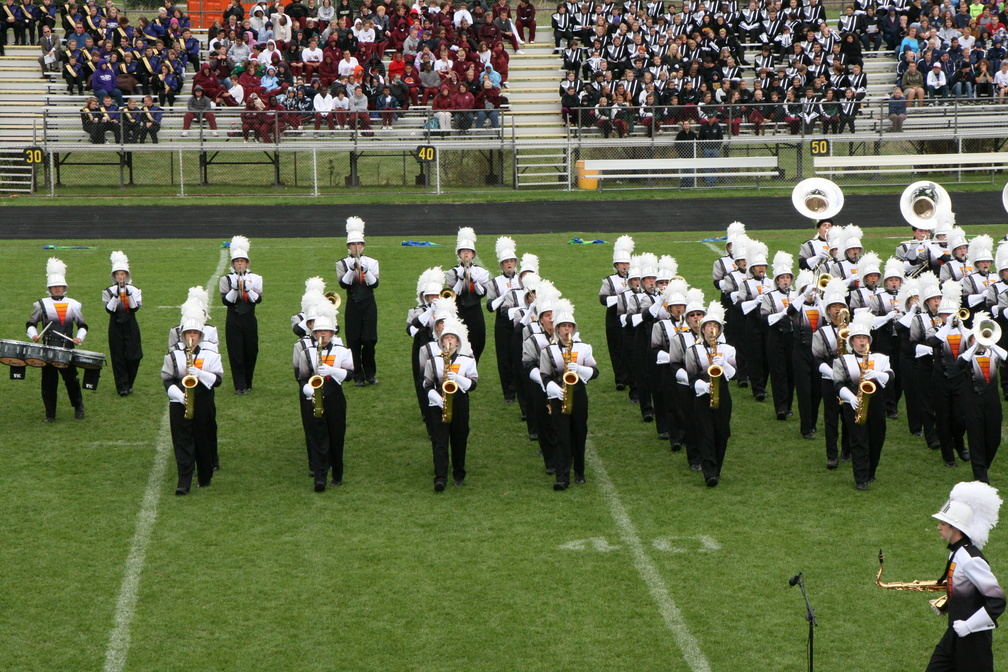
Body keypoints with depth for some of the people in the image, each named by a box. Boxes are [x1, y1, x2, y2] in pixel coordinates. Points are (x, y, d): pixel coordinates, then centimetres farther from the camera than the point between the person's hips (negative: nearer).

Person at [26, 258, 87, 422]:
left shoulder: (72, 305, 8)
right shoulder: (42, 304, 6)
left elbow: (82, 325, 11)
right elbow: (31, 324, 9)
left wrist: (79, 338, -8)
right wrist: (34, 335, -11)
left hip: (67, 349, 0)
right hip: (48, 350, 0)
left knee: (71, 379, 1)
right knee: (48, 382, -1)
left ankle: (78, 408, 21)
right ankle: (50, 414, 7)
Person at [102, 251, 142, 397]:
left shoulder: (134, 290, 3)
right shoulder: (108, 291, 1)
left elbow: (135, 307, -10)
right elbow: (109, 309, -12)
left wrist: (128, 293, -19)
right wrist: (117, 295, -20)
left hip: (130, 326, 1)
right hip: (116, 327, -1)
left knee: (133, 357, -2)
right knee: (118, 358, -2)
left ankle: (129, 383, 16)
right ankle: (123, 386, 3)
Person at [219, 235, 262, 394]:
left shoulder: (255, 278, 4)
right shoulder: (226, 279, 1)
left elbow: (258, 299, -7)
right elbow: (225, 300, -8)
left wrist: (247, 288, -20)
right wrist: (235, 288, -21)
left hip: (249, 320, 1)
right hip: (233, 320, -1)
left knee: (251, 352, 6)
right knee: (236, 353, -3)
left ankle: (247, 383, 21)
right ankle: (240, 386, 0)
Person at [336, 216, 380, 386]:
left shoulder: (371, 262, 5)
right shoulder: (343, 263, 2)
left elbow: (375, 284, -8)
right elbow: (343, 284, -12)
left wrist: (365, 270, -23)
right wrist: (352, 269, -25)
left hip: (369, 304, 1)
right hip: (353, 306, 0)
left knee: (370, 340, -3)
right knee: (354, 342, -1)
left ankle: (370, 374, 12)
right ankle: (358, 377, 6)